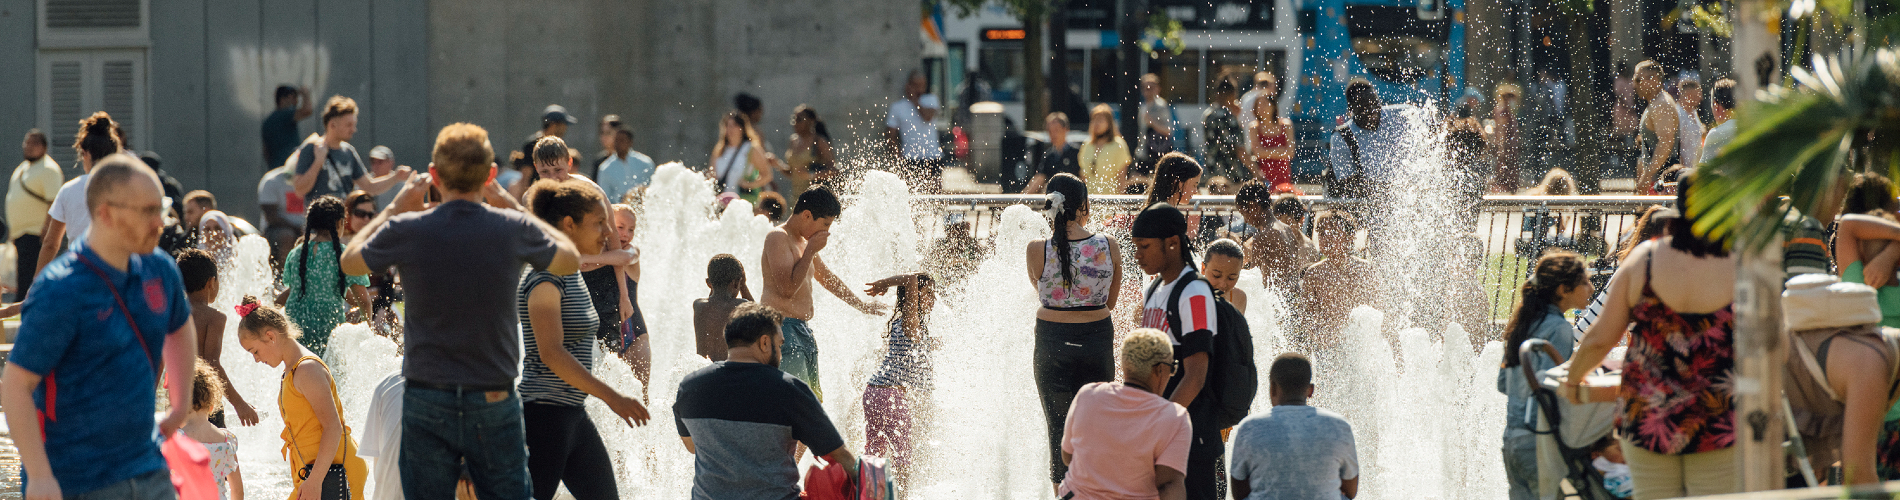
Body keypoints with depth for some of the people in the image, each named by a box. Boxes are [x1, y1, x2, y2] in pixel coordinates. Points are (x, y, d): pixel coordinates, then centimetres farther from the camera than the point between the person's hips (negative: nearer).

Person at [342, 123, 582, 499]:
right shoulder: (513, 230, -7)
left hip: (426, 403, 0)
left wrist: (396, 207, 18)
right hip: (494, 403, 0)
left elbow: (350, 261, 13)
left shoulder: (406, 231, -8)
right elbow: (571, 260, 15)